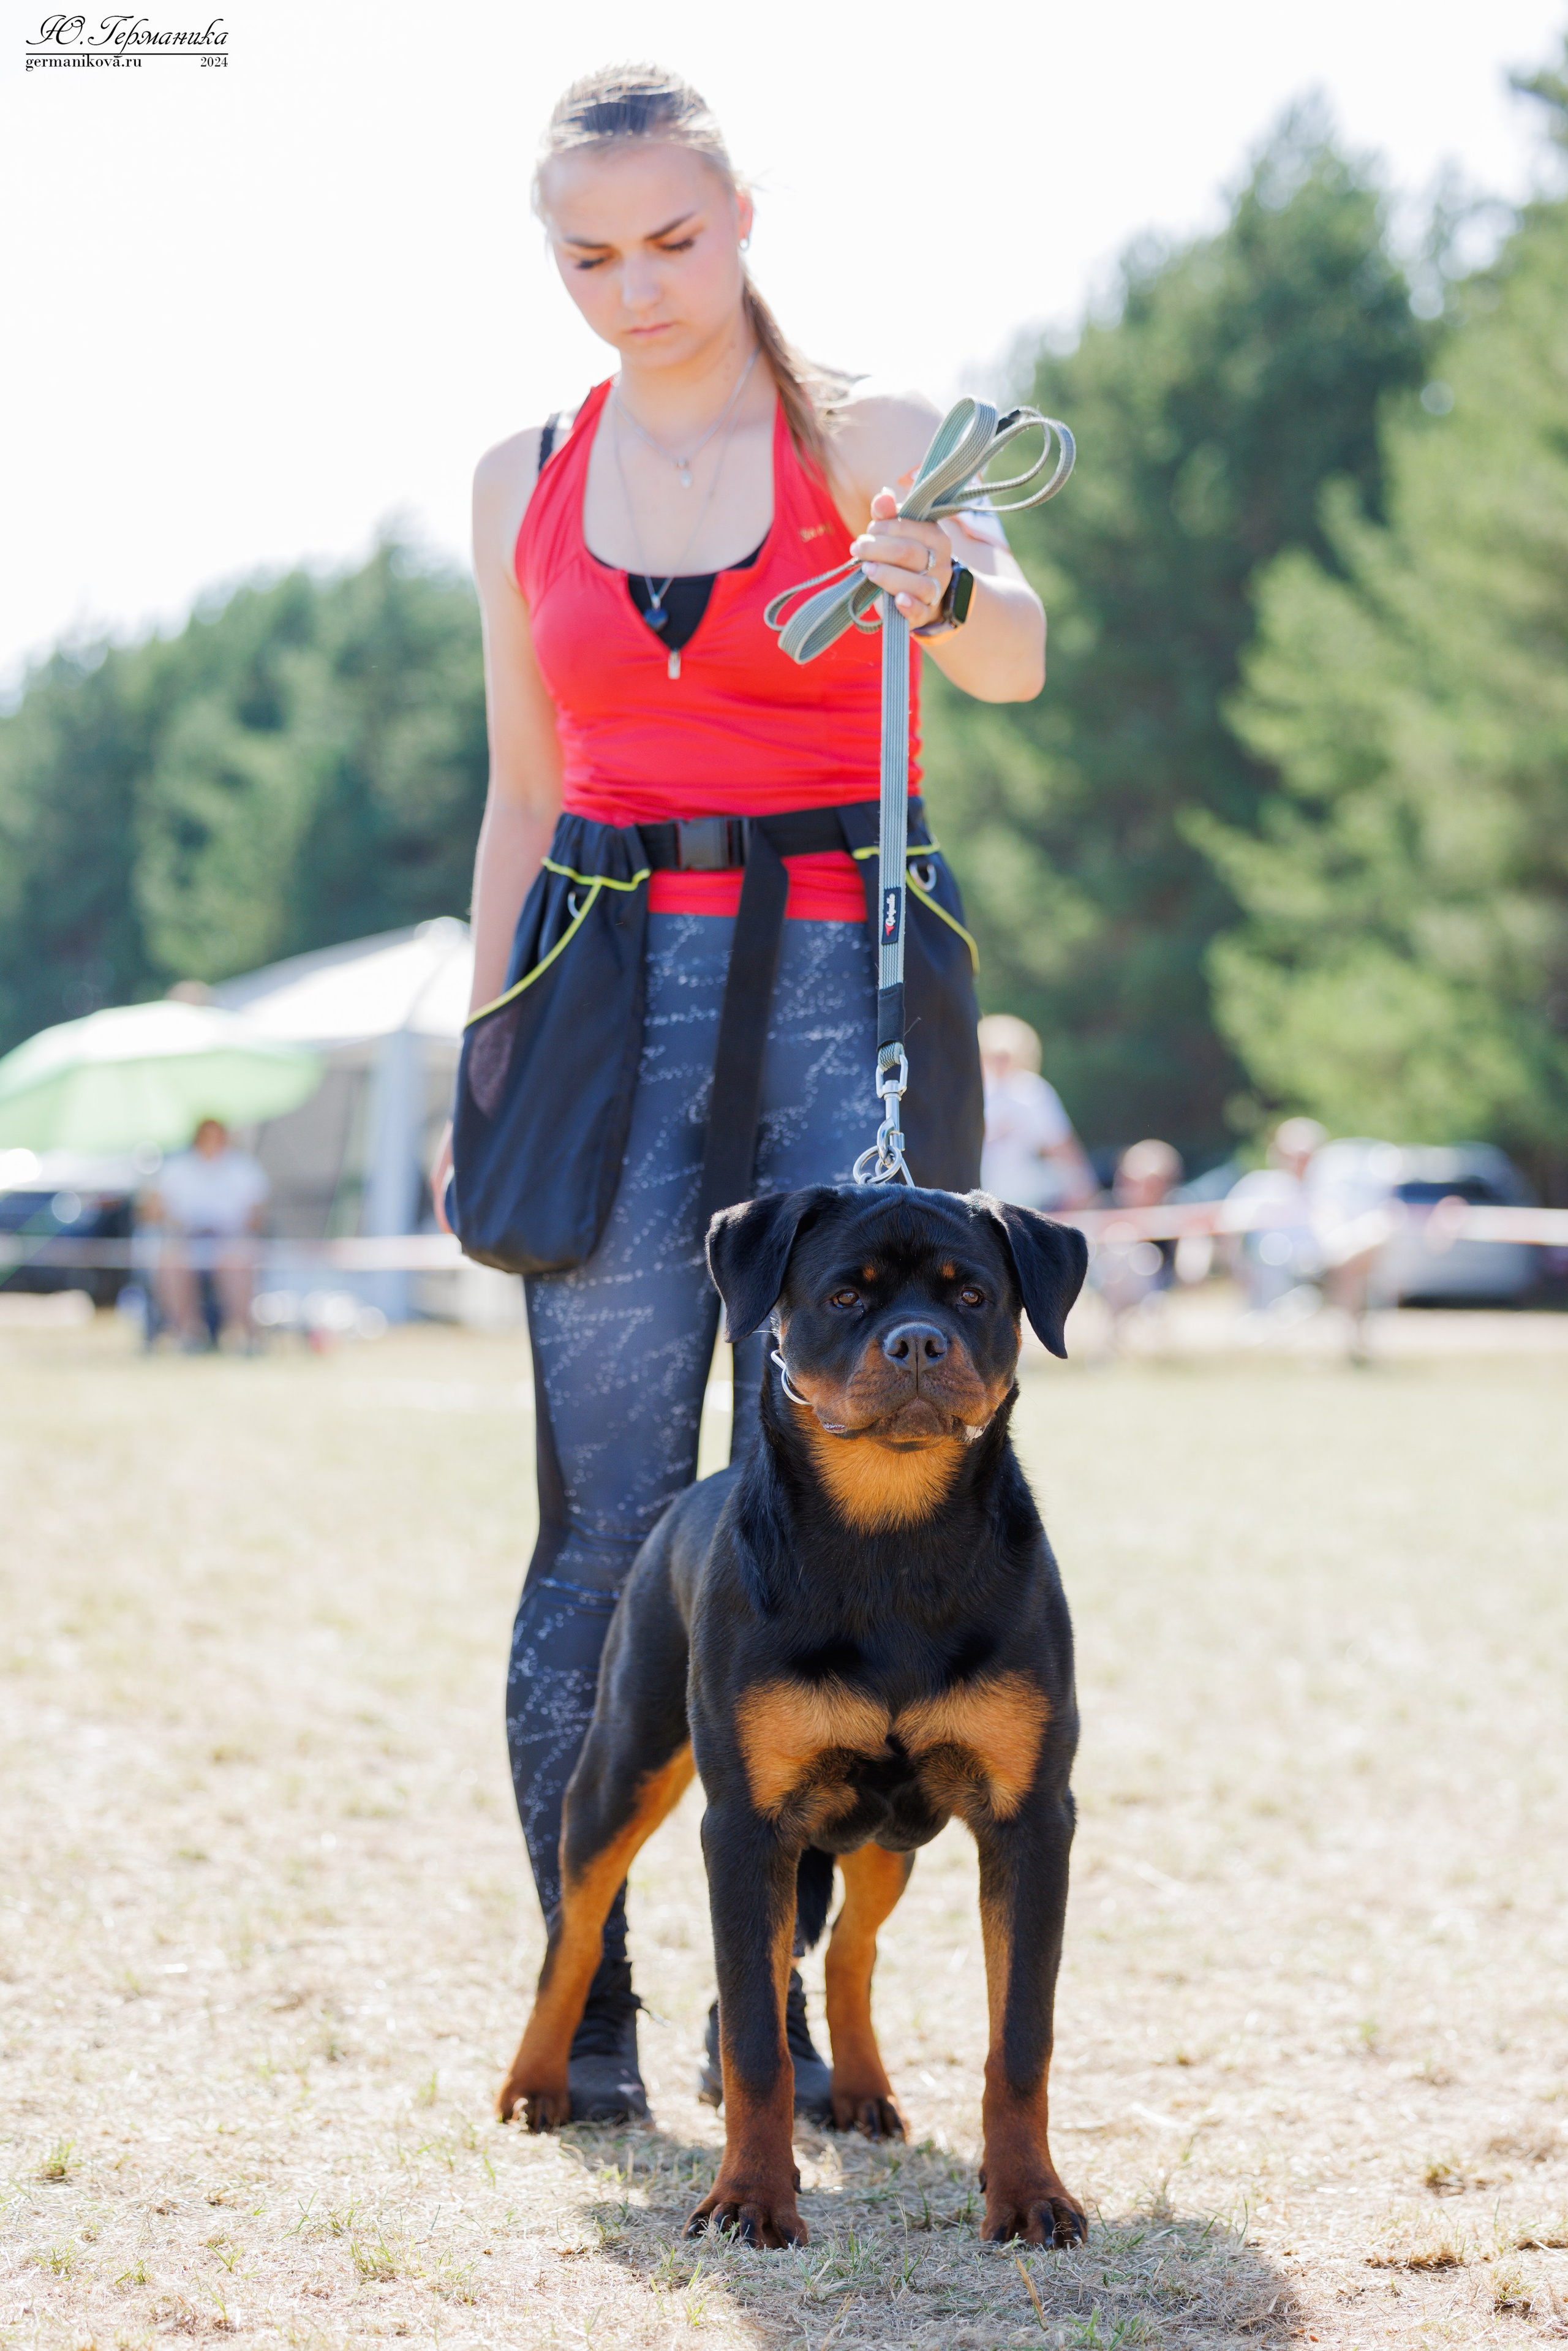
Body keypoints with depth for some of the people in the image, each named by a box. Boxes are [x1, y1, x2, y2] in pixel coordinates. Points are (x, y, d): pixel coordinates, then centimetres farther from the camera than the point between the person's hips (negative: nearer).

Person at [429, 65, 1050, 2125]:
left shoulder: (867, 439, 1)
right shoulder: (523, 483, 12)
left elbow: (1015, 656, -19)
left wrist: (942, 589, -43)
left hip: (843, 980, -2)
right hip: (615, 992, 2)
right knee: (609, 1524, -4)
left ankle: (784, 1993, 6)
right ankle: (581, 1999, 4)